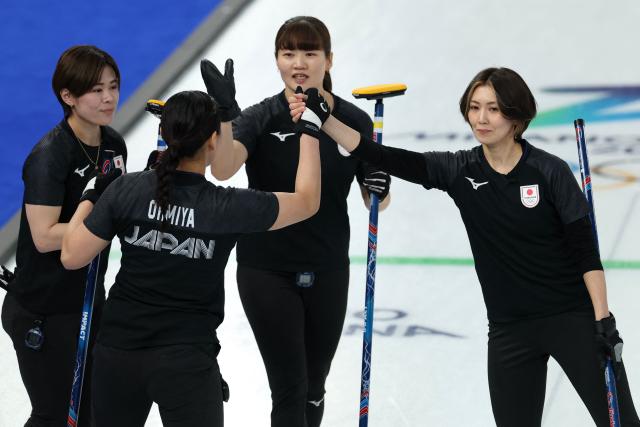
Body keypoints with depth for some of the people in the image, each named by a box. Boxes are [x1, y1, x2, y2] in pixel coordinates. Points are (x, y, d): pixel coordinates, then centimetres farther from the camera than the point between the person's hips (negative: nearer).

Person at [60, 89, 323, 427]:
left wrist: (89, 199, 15)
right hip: (186, 361, -3)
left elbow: (72, 257, -2)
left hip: (117, 350, 3)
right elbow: (307, 201, 1)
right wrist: (309, 129, 10)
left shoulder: (126, 190, -9)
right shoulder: (229, 208, -15)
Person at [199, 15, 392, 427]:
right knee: (290, 389, -5)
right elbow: (224, 168, -31)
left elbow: (377, 201, 6)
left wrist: (380, 186, -17)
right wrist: (225, 111, -45)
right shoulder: (262, 118, -11)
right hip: (266, 272, -3)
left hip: (328, 272, 3)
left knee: (313, 387, 17)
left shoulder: (354, 121, -4)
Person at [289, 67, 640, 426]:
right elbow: (380, 157, -5)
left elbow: (586, 251, -7)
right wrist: (322, 118, -14)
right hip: (509, 329, 4)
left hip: (573, 318, -3)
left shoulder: (550, 172, -8)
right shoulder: (459, 171, 1)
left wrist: (603, 319, -12)